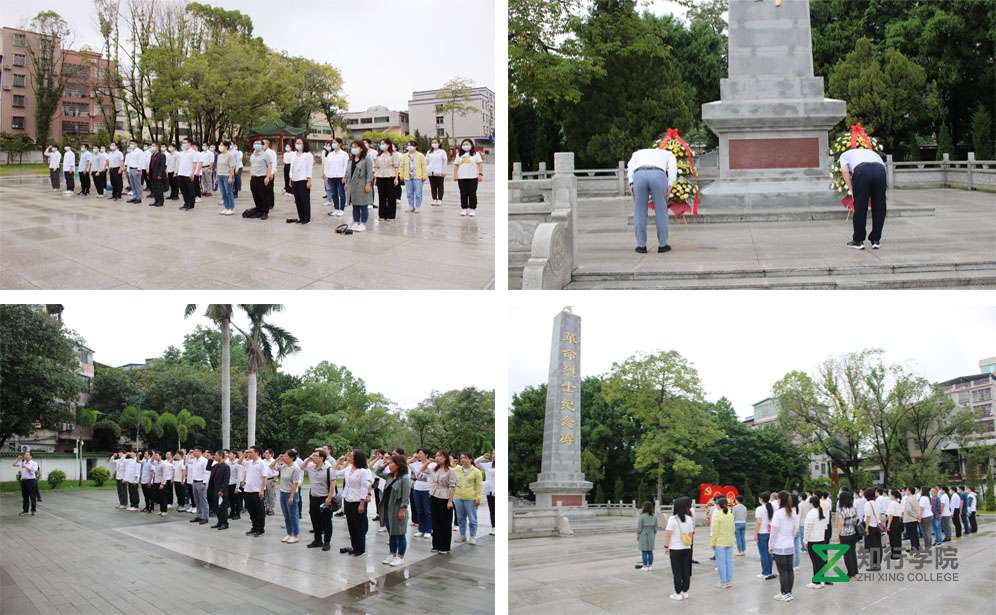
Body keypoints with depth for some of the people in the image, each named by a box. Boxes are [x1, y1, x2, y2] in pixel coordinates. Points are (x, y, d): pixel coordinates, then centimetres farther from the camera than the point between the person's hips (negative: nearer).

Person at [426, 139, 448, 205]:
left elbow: (445, 162, -1)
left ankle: (440, 200, 1)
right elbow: (426, 162, 17)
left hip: (439, 172, -4)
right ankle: (434, 199, 9)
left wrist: (443, 171, -7)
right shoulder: (429, 152, 14)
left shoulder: (442, 152, 2)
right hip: (431, 172, 4)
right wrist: (426, 170, 9)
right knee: (433, 187, 4)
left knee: (440, 186, 0)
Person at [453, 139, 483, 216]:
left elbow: (480, 164, -1)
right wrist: (455, 175, 5)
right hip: (461, 178, 3)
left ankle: (472, 209, 1)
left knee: (472, 194, -3)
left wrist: (480, 174, -10)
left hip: (473, 177, -3)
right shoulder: (459, 155, 15)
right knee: (463, 194, 4)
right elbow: (456, 165, 14)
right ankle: (464, 209, 10)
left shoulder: (476, 154, 5)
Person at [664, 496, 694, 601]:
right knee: (686, 571, 11)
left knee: (677, 572, 2)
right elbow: (691, 534, 9)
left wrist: (666, 546, -5)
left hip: (675, 549, -5)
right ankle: (685, 592, 18)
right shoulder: (689, 518, 3)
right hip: (687, 548, 5)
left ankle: (678, 594, 6)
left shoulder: (672, 519, -14)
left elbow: (668, 534, -14)